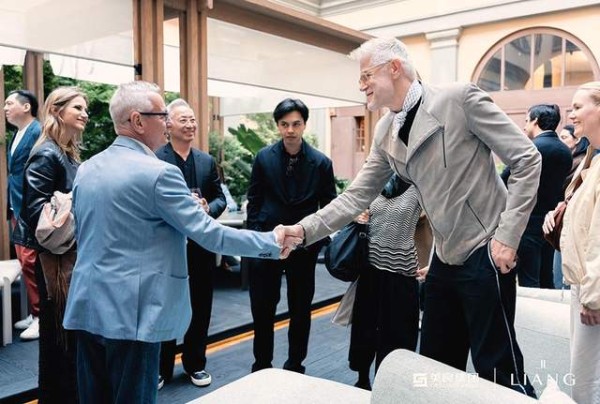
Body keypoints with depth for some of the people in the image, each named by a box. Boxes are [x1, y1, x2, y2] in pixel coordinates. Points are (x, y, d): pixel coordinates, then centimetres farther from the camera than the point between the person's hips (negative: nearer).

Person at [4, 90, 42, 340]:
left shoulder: (38, 132, -13)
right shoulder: (17, 134, 16)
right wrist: (10, 206, 16)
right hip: (17, 208, 9)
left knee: (30, 262, -5)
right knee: (25, 262, 13)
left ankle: (42, 317, 6)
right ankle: (35, 313, 24)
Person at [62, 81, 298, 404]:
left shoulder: (86, 169, 7)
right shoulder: (158, 172, -17)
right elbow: (210, 234, -17)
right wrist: (273, 243, -8)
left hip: (87, 306, 8)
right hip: (129, 311, -8)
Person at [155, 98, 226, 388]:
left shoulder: (207, 161, 8)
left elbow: (220, 198, 9)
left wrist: (208, 209, -12)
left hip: (201, 246, 5)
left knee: (200, 308, 14)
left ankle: (195, 364, 32)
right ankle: (161, 367, 27)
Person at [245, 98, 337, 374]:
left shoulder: (321, 163, -3)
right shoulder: (264, 158, 0)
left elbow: (328, 206, 3)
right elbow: (254, 201, 6)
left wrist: (318, 242, -3)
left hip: (304, 245, 0)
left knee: (301, 310, 11)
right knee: (262, 309, 7)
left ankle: (295, 366, 28)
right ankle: (261, 366, 25)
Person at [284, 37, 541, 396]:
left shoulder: (460, 98, -13)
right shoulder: (385, 133, 6)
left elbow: (527, 159, -12)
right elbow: (357, 196, 5)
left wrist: (507, 235, -16)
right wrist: (304, 230, -5)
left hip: (484, 254, -6)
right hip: (444, 259, 7)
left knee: (497, 369, 3)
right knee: (436, 367, 16)